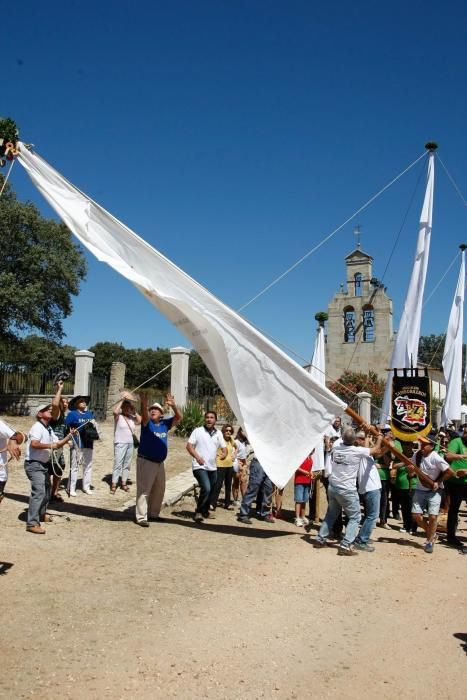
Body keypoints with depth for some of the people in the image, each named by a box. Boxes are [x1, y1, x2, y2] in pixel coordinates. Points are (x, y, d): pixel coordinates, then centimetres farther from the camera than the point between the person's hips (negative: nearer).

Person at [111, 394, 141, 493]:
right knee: (117, 464, -7)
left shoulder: (132, 417, 11)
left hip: (130, 444, 6)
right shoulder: (118, 417, -4)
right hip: (120, 444, -5)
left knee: (127, 464, 10)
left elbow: (140, 421, -2)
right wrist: (122, 400, -18)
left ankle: (124, 483, 18)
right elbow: (115, 412, -25)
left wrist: (134, 412, -1)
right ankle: (114, 484, -4)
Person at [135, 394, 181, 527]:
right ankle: (141, 517, -3)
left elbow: (178, 417, -2)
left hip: (160, 463, 6)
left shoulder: (165, 424, 4)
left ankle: (153, 513, 32)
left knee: (159, 490, 17)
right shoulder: (147, 423, -8)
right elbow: (144, 416, -30)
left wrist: (173, 406, -19)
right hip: (146, 461, -6)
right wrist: (144, 404, -51)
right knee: (144, 490, -7)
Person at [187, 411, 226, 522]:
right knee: (206, 488, -22)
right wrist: (197, 457, -24)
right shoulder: (198, 431, -4)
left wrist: (224, 454, -11)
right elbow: (189, 446, -9)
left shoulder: (218, 433, 11)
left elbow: (224, 448, 14)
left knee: (211, 491, 14)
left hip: (212, 467, 6)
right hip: (200, 467, -6)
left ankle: (205, 511, 35)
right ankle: (198, 512, -7)